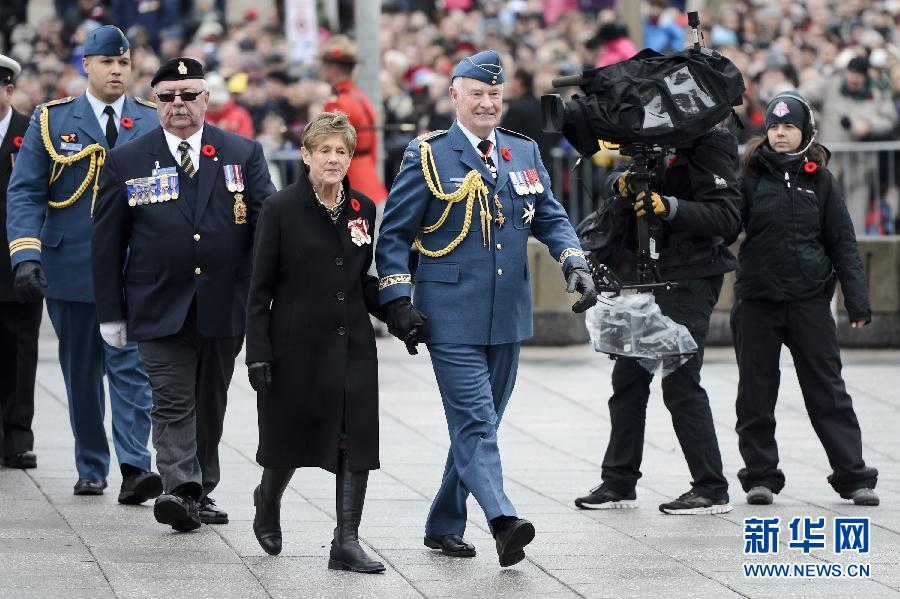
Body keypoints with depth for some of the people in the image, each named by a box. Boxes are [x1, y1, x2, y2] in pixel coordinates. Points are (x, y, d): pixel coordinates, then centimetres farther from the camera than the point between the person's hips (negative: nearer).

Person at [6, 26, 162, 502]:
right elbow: (24, 192, -1)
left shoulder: (152, 122, 7)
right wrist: (25, 254, -14)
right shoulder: (51, 122, 4)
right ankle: (91, 469, 20)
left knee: (131, 366, -10)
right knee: (81, 374, 9)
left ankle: (134, 469, -16)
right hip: (71, 268, 1)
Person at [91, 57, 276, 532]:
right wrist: (111, 311, 1)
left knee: (210, 404, 12)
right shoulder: (127, 162, 3)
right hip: (160, 310, -2)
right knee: (173, 404, -12)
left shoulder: (243, 154, 5)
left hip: (225, 309, 2)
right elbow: (106, 242, 5)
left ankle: (202, 491, 23)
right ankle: (181, 491, -21)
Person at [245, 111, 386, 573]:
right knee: (290, 440, 8)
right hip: (297, 344, -3)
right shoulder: (281, 209, -6)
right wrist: (257, 353, -10)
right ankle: (268, 502, 40)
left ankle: (346, 542, -2)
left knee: (357, 441, -5)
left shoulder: (362, 210, 7)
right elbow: (260, 289, -5)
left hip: (352, 345, 3)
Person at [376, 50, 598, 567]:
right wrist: (398, 301, -10)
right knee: (475, 421, -15)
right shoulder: (429, 156, -2)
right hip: (452, 317, -6)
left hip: (507, 316, 6)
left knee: (479, 423, 12)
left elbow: (551, 217, 15)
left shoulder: (524, 153, 12)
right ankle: (503, 521, -30)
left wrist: (575, 264, -4)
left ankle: (445, 525, 23)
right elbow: (394, 234, -1)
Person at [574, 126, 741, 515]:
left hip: (689, 280, -9)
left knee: (681, 384, -10)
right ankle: (619, 483, 20)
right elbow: (615, 179, 13)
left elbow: (726, 217, -21)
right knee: (628, 377, 12)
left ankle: (712, 490, -4)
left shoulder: (710, 150, -13)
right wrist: (623, 185, -10)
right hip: (652, 275, 9)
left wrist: (670, 207, -31)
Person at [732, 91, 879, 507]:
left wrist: (857, 300, 0)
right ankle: (760, 476, 13)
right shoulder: (749, 176, 3)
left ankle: (853, 476, 4)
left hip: (809, 299, 0)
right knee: (756, 393, 4)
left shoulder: (819, 180, 5)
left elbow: (842, 242, 5)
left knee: (827, 390, 2)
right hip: (757, 297, 0)